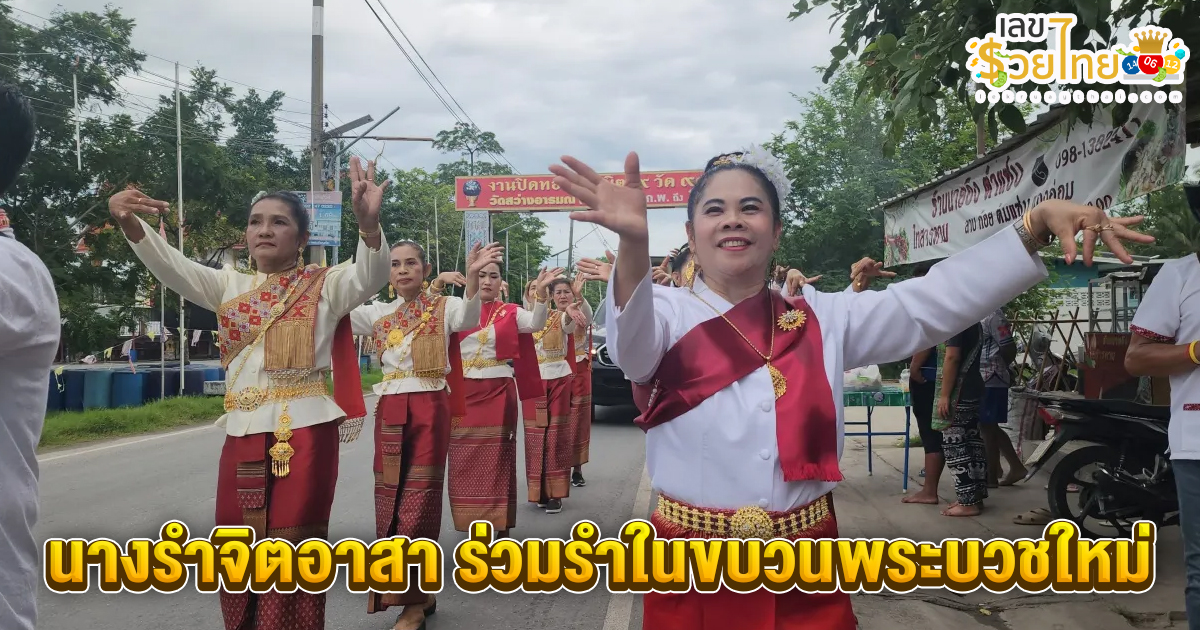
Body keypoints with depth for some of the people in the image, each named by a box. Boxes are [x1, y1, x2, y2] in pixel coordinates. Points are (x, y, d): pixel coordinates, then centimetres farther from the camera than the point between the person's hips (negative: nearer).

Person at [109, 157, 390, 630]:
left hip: (305, 432, -5)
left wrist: (368, 224, -41)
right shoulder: (230, 286, 13)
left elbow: (371, 276, -19)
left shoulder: (326, 285, 0)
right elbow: (171, 267, 0)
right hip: (242, 434, 5)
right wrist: (130, 223, -20)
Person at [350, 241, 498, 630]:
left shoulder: (444, 307, -1)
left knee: (419, 500, -3)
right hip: (390, 410, 5)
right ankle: (419, 592, 23)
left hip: (430, 407, -5)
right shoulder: (379, 313, 13)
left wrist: (471, 276, -41)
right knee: (390, 499, 7)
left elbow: (468, 317, -23)